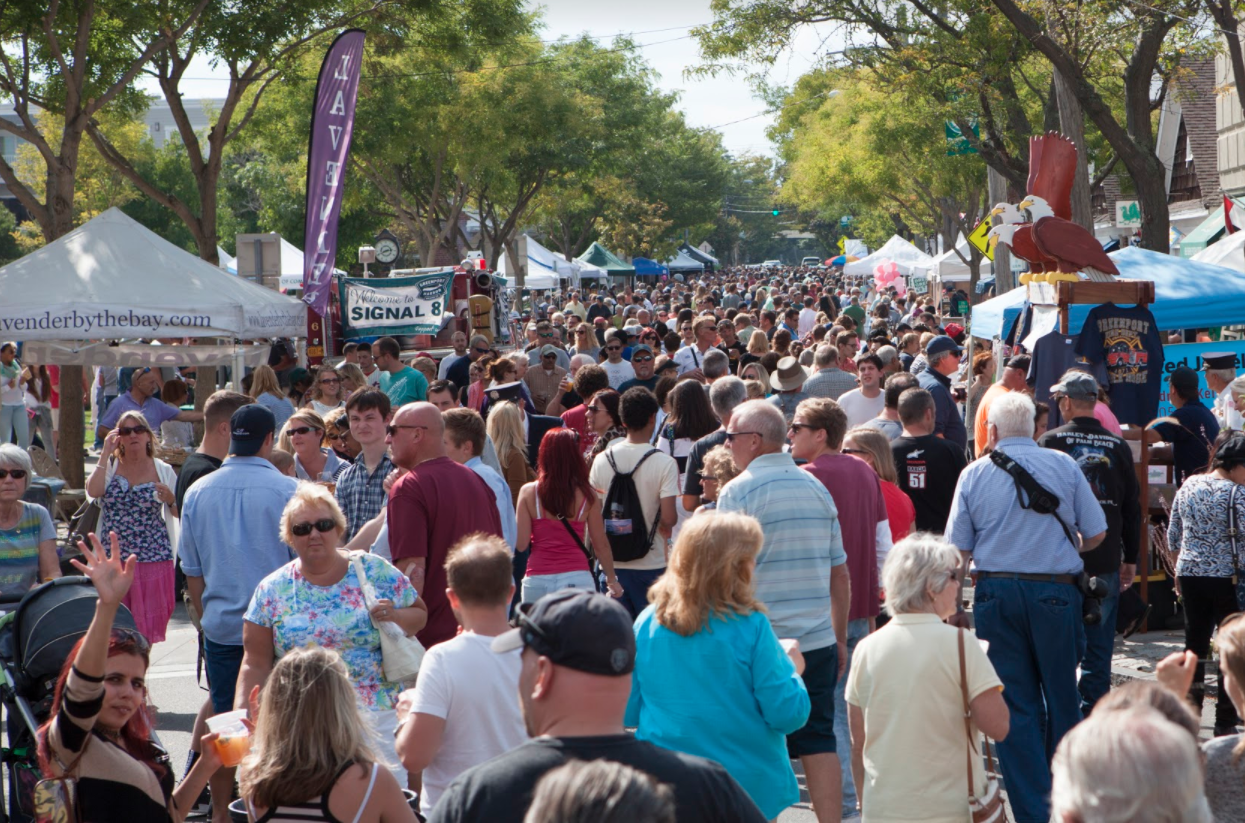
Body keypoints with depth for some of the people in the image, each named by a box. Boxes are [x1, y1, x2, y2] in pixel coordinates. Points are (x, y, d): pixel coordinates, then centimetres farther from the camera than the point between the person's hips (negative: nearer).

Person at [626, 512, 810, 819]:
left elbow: (627, 713, 3)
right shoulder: (750, 626, -14)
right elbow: (787, 714, -11)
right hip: (747, 790, -3)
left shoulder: (648, 622, -3)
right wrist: (791, 667, 7)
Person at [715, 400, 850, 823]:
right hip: (818, 641, 5)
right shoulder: (817, 488, 10)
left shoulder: (738, 491, -7)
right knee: (819, 741, 6)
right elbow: (840, 573, 13)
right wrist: (840, 639, 20)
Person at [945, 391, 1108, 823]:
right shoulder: (1063, 465, -3)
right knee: (1061, 698, 14)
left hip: (996, 593, 1)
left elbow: (958, 548, -1)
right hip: (1055, 592, -1)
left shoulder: (974, 474, -1)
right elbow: (1096, 532, 0)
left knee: (1016, 705, 5)